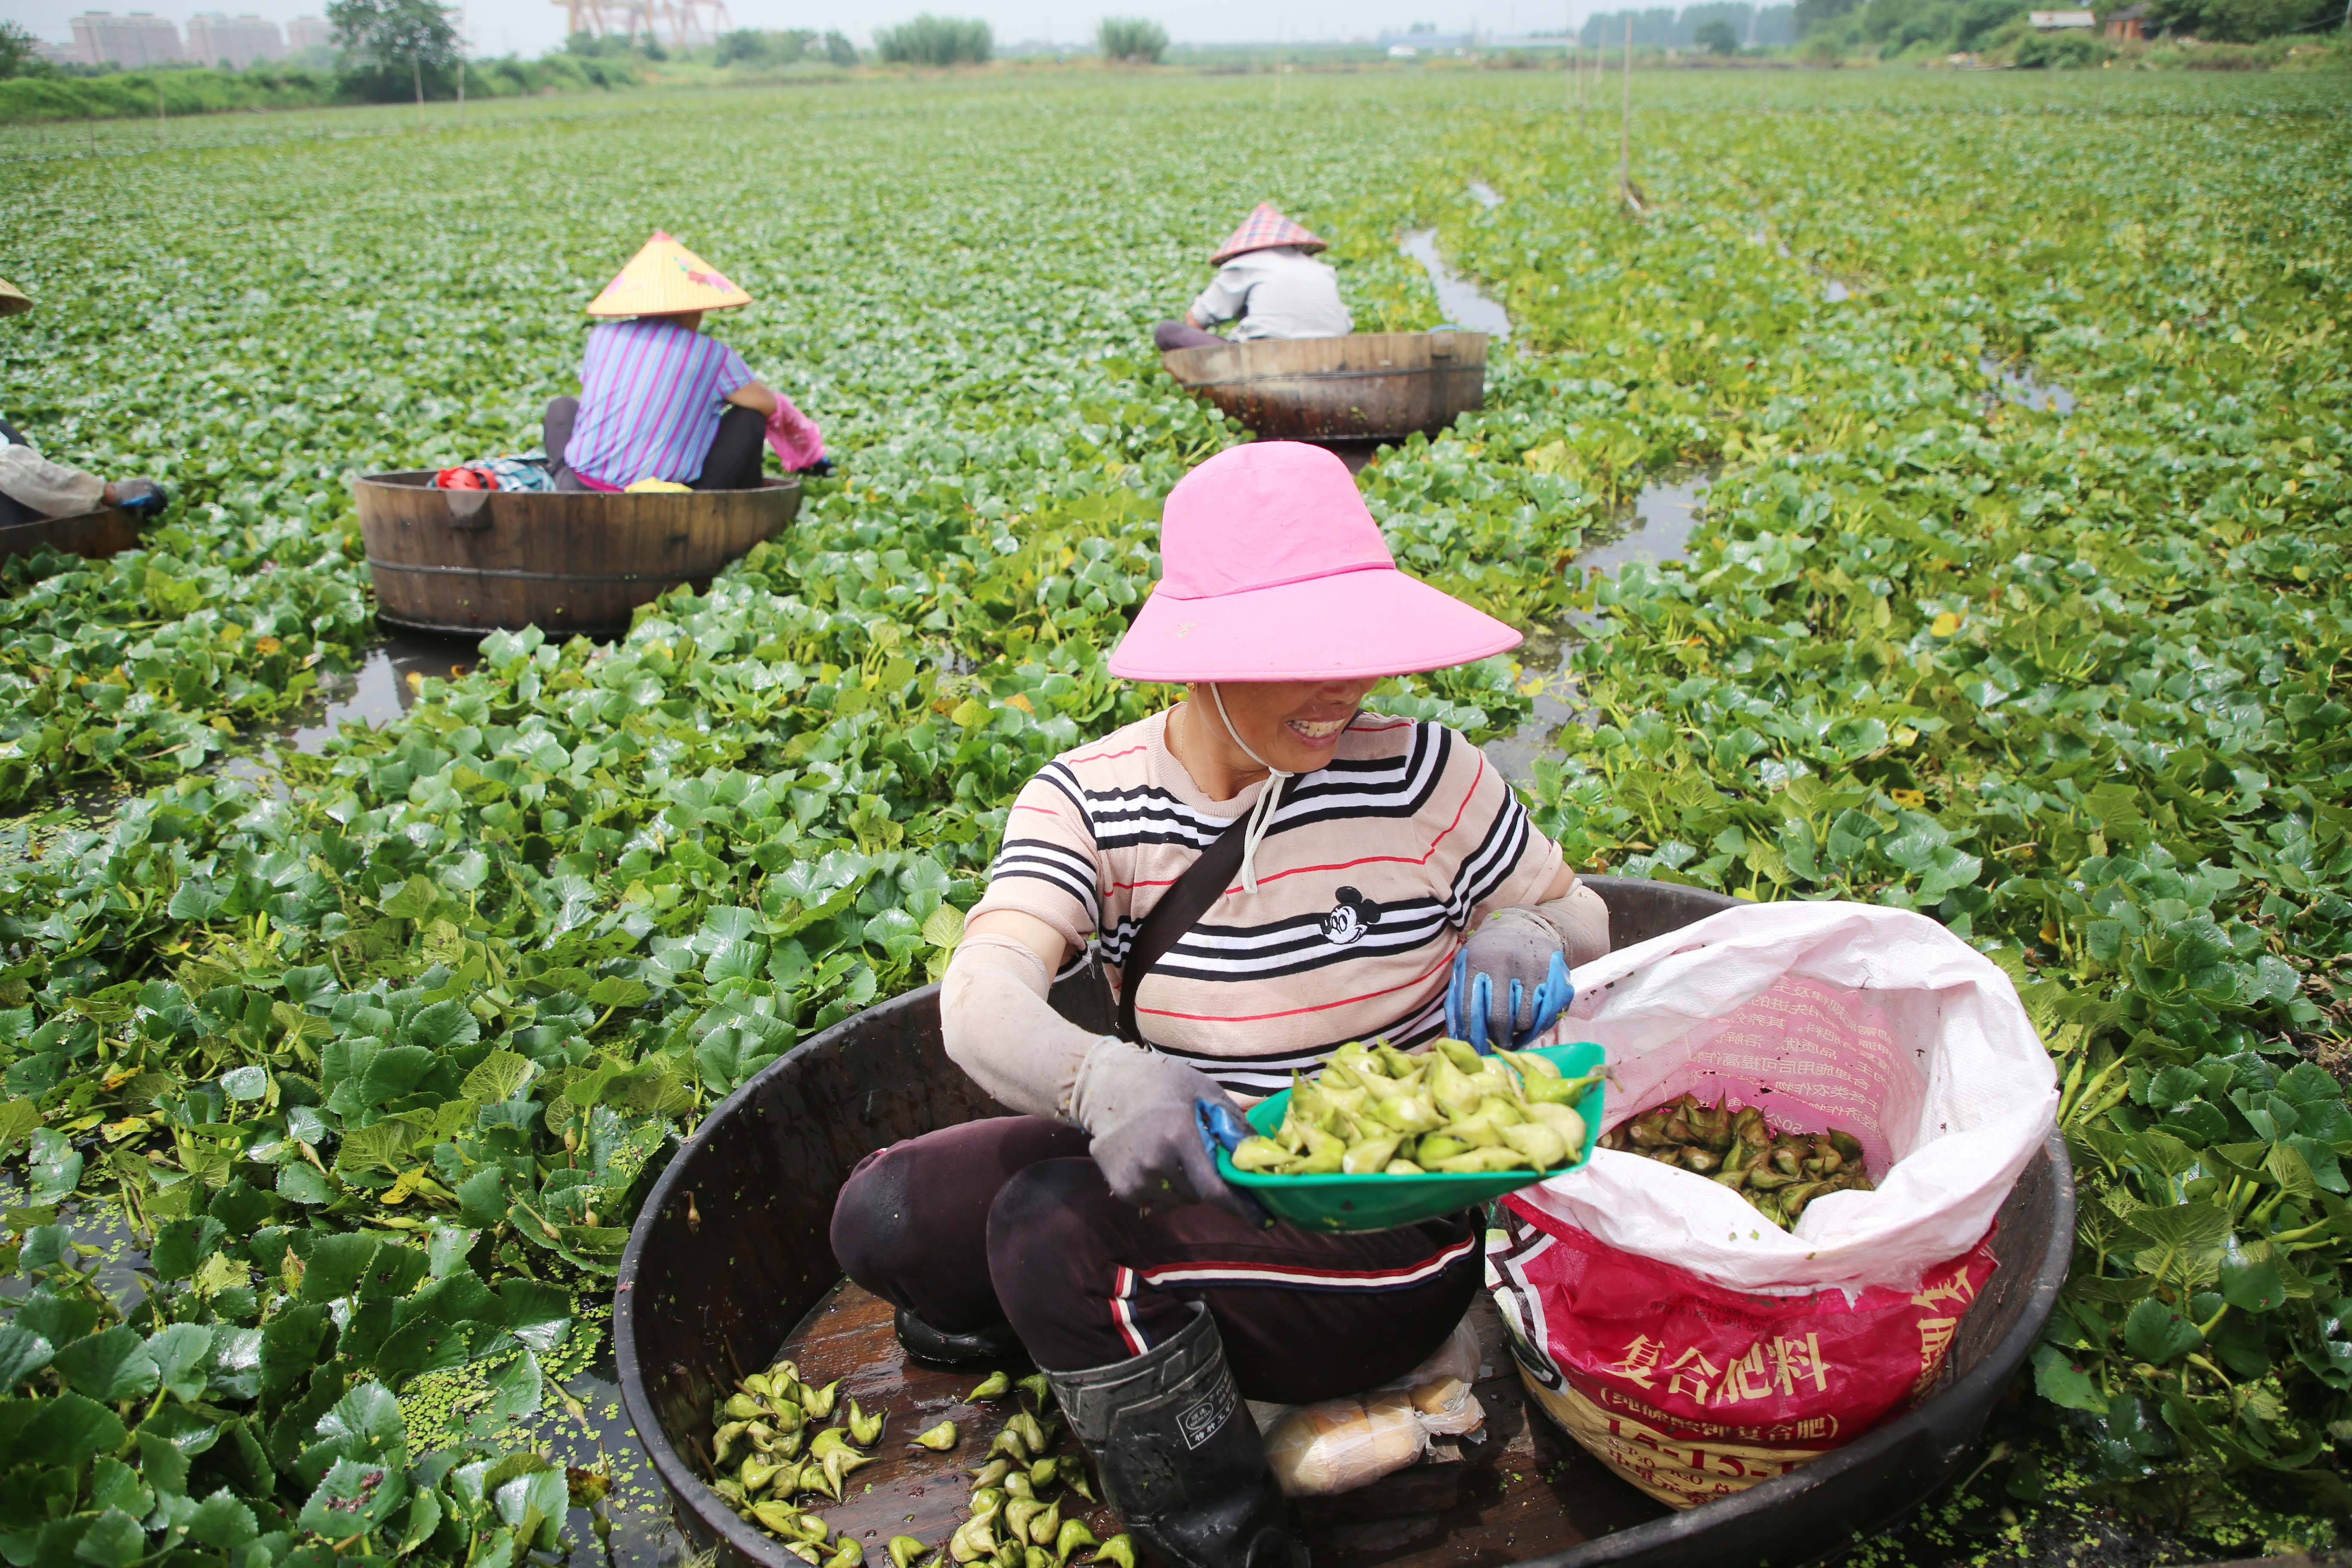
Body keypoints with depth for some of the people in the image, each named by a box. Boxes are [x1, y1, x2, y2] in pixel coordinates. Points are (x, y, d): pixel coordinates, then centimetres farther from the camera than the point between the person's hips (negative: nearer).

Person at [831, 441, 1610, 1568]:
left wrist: (1521, 939, -20)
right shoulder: (1089, 800, -7)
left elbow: (1575, 917, 5)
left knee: (1056, 1225, -26)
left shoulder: (1421, 775, -11)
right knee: (886, 1219, -11)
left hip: (1387, 1223, -3)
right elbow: (981, 997, -23)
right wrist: (1098, 1079, -46)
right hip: (1198, 1181, 4)